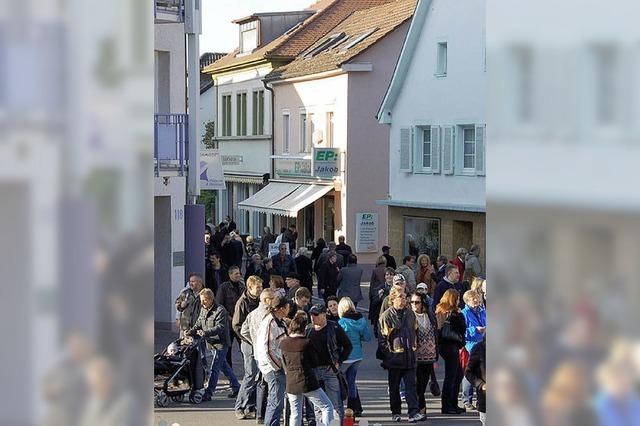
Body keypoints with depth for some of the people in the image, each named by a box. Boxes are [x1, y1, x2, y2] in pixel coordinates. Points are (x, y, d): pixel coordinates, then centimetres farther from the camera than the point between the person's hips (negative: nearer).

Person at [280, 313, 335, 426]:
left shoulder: (283, 343, 1)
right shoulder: (307, 342, -13)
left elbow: (284, 364, 10)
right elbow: (314, 362, -2)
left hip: (291, 384, 5)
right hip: (307, 382, -5)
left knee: (295, 414, 15)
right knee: (328, 408, 7)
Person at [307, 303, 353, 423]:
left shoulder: (334, 328, -3)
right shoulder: (309, 331, 11)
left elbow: (348, 346, 0)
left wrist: (338, 362, -7)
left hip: (330, 370, -5)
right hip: (314, 371, 5)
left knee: (336, 404, -4)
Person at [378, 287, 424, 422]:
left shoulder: (410, 314, 10)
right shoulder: (386, 316, -5)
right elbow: (382, 338, -4)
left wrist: (414, 347, 14)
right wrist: (387, 354, -9)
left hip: (409, 357, 3)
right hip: (394, 357, -3)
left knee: (411, 385, -5)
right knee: (394, 386, 9)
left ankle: (413, 412, -11)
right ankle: (395, 412, 20)